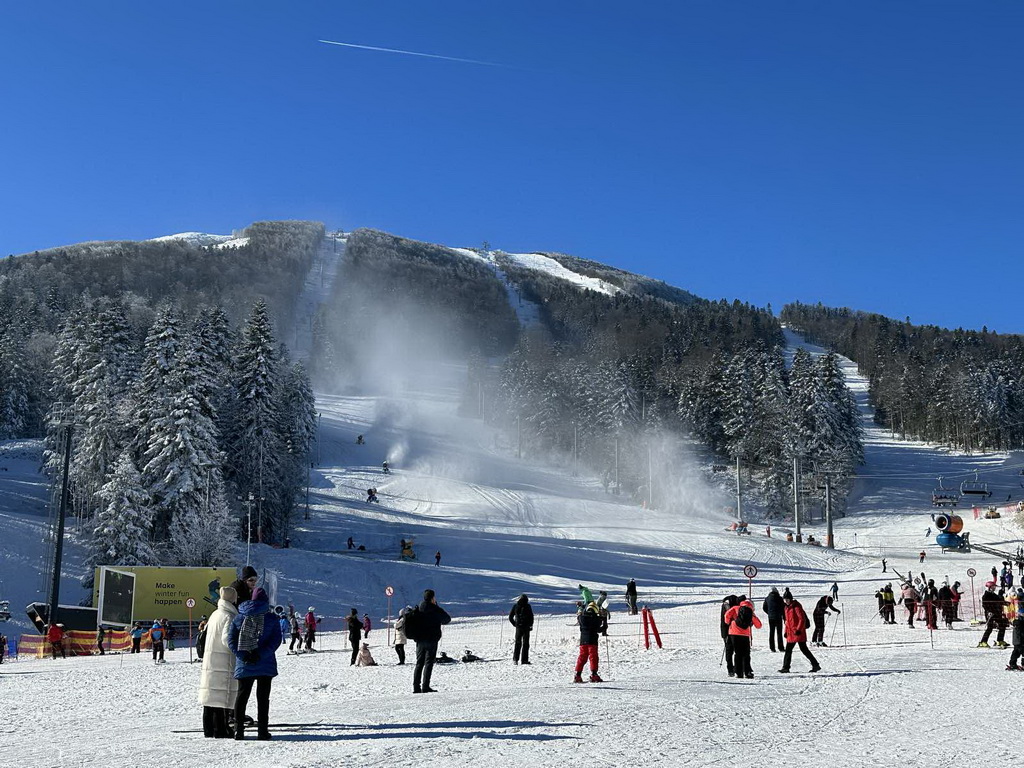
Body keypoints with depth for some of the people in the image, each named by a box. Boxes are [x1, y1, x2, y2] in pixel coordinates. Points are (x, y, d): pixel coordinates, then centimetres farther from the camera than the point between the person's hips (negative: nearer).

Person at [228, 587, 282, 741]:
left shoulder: (239, 618, 4)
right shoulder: (271, 619, -3)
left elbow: (230, 639, -1)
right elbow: (276, 640, -10)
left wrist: (243, 655, -6)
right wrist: (261, 654, -13)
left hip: (244, 665, 2)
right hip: (265, 665, -2)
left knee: (242, 695, 10)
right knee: (263, 697, 3)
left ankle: (239, 730, 7)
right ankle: (262, 731, 1)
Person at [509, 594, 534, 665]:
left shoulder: (515, 606, 4)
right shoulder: (528, 606, -6)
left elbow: (510, 617, 5)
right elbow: (531, 617, -8)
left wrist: (514, 624, 12)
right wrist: (531, 625, 5)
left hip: (518, 627, 3)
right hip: (526, 627, -3)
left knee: (517, 643, 11)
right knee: (525, 644, 4)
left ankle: (515, 659, 4)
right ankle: (524, 660, 0)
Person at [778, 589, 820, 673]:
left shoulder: (796, 606, -12)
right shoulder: (787, 607, 14)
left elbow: (802, 619, -16)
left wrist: (799, 629, -21)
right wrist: (786, 631, 18)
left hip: (799, 632, -9)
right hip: (791, 633, 9)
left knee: (804, 649, -5)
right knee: (788, 650, 7)